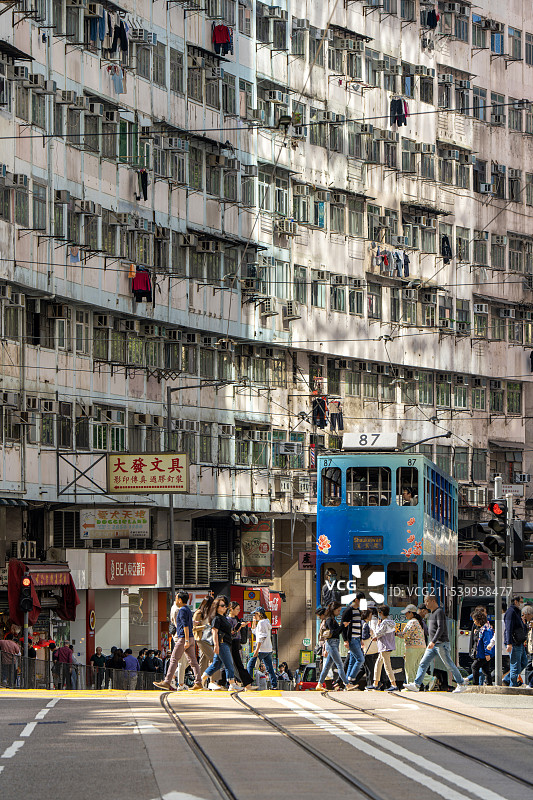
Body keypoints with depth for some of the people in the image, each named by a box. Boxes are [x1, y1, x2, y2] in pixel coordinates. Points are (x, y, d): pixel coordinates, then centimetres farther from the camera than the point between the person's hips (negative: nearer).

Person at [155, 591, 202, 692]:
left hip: (183, 638, -9)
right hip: (191, 638, 9)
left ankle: (167, 682, -5)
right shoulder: (188, 610, 18)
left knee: (174, 660, -5)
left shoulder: (182, 610, -10)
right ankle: (198, 682, -2)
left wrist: (186, 640, -23)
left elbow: (186, 626, -19)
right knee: (193, 661, 5)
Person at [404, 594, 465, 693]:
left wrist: (433, 642, -29)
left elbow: (441, 628, -22)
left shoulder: (439, 612, -12)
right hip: (433, 645, 9)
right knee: (423, 663, -1)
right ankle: (416, 685, -6)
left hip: (442, 643, -9)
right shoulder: (431, 613, 17)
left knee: (449, 665, -2)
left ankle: (461, 685, 9)